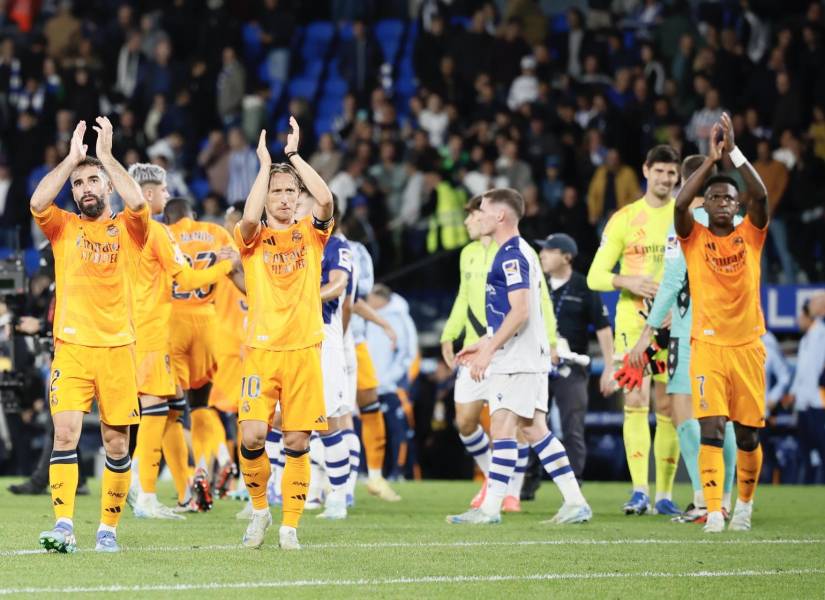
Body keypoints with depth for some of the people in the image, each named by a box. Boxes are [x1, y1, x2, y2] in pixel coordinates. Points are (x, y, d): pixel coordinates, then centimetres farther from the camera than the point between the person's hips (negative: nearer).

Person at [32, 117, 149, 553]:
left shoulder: (127, 229, 8)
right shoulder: (63, 227, 10)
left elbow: (138, 203, -14)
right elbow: (37, 203, -11)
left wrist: (106, 154, -8)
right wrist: (72, 157, -6)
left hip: (118, 348, 0)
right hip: (71, 347, 0)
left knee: (117, 443, 3)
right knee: (65, 432, -15)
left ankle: (108, 528, 14)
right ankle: (63, 526, -19)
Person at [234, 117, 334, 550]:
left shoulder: (310, 234, 8)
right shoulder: (253, 238, 5)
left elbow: (325, 200, -13)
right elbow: (249, 217, -19)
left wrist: (294, 154, -9)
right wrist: (265, 163, -13)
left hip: (304, 349, 1)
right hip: (261, 349, -1)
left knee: (297, 442, 0)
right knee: (251, 435, -13)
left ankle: (290, 525, 9)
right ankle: (259, 508, 10)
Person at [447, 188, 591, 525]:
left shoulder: (511, 256, -14)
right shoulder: (519, 252, 18)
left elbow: (520, 311, -22)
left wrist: (487, 350, -22)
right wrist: (483, 344, 26)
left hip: (516, 359, -10)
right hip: (532, 357, 10)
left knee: (502, 430, -9)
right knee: (534, 430, 9)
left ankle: (491, 508, -10)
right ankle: (575, 503, 8)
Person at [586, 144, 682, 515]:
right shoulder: (625, 219, 6)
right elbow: (595, 276, 5)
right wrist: (627, 281, -15)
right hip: (632, 320, -1)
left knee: (667, 408, 2)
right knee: (635, 400, -12)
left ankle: (664, 494, 9)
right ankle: (639, 491, -15)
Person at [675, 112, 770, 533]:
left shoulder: (750, 235, 6)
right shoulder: (694, 238, 3)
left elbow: (761, 196, -10)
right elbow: (680, 204, -15)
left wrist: (734, 153, -16)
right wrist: (711, 159, -16)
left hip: (747, 346, 2)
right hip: (708, 345, -2)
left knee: (748, 435, 6)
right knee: (711, 430, -13)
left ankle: (744, 504, 27)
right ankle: (713, 511, -15)